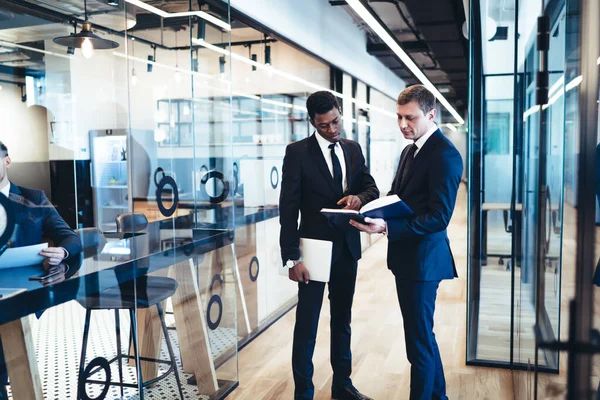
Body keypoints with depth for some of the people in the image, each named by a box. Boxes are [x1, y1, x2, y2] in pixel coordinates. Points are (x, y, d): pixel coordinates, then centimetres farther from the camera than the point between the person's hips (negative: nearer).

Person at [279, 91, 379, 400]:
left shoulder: (353, 149, 7)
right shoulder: (298, 152, -8)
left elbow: (371, 188, 10)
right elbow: (288, 209, -11)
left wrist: (360, 197, -16)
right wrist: (291, 257, -15)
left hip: (348, 248, 5)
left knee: (342, 321, 17)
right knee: (306, 325, 4)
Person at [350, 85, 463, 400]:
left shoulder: (444, 155, -17)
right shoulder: (410, 151, 13)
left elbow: (438, 217, -23)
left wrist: (387, 227, -30)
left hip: (423, 259, -10)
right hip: (405, 256, 10)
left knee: (419, 341, 2)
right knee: (422, 335, 21)